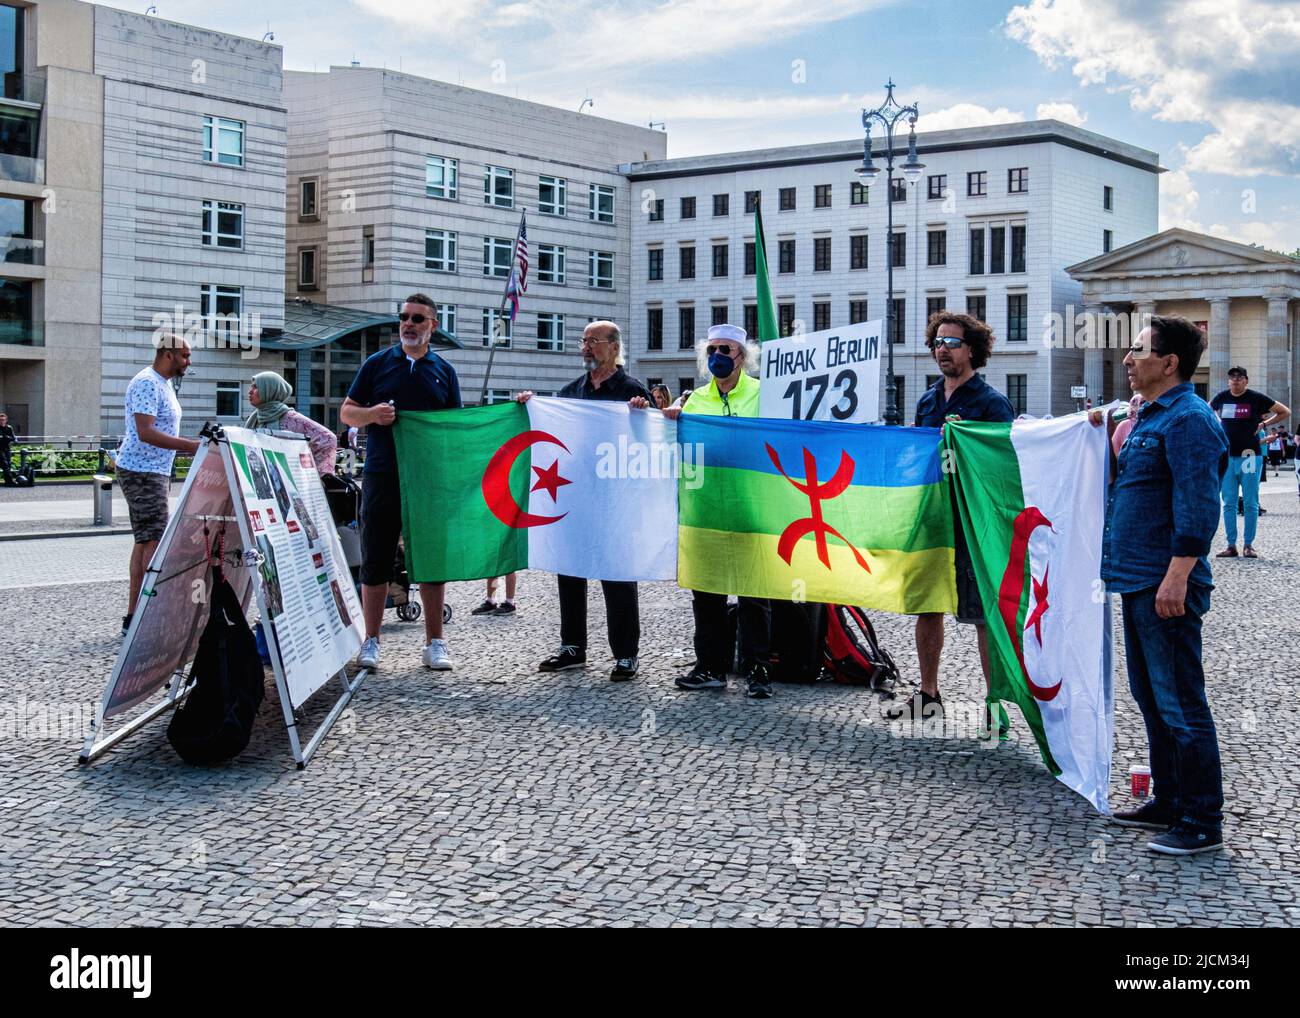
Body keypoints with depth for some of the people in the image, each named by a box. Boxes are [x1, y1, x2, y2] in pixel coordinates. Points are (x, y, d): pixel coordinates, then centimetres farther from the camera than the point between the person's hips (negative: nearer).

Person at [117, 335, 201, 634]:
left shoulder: (164, 384, 16)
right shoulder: (147, 384, -16)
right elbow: (146, 433, -27)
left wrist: (194, 445, 14)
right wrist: (191, 446, -31)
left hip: (157, 472, 10)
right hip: (141, 473, -10)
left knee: (146, 541, 10)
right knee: (157, 541, -11)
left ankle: (133, 617, 14)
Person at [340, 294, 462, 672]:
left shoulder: (444, 371, 12)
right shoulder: (377, 364, 8)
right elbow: (346, 412, 9)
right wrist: (372, 414, -13)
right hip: (381, 477, -1)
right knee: (376, 559, 2)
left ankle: (434, 643, 10)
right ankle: (371, 641, 11)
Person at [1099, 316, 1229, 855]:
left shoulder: (1188, 420, -15)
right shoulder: (1150, 417, 16)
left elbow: (1197, 507, -23)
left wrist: (1177, 577, -25)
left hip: (1166, 587, -10)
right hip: (1138, 583, 11)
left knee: (1179, 704, -5)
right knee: (1151, 696, 17)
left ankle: (1202, 822, 4)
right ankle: (1169, 801, 29)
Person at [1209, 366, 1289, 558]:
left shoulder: (1256, 398, -3)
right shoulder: (1222, 398, 5)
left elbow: (1285, 412, 6)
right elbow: (1208, 410, 28)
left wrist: (1264, 424, 0)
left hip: (1249, 456, -3)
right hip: (1226, 456, 3)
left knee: (1251, 503, 1)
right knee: (1229, 503, 4)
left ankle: (1249, 545, 7)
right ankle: (1231, 545, 8)